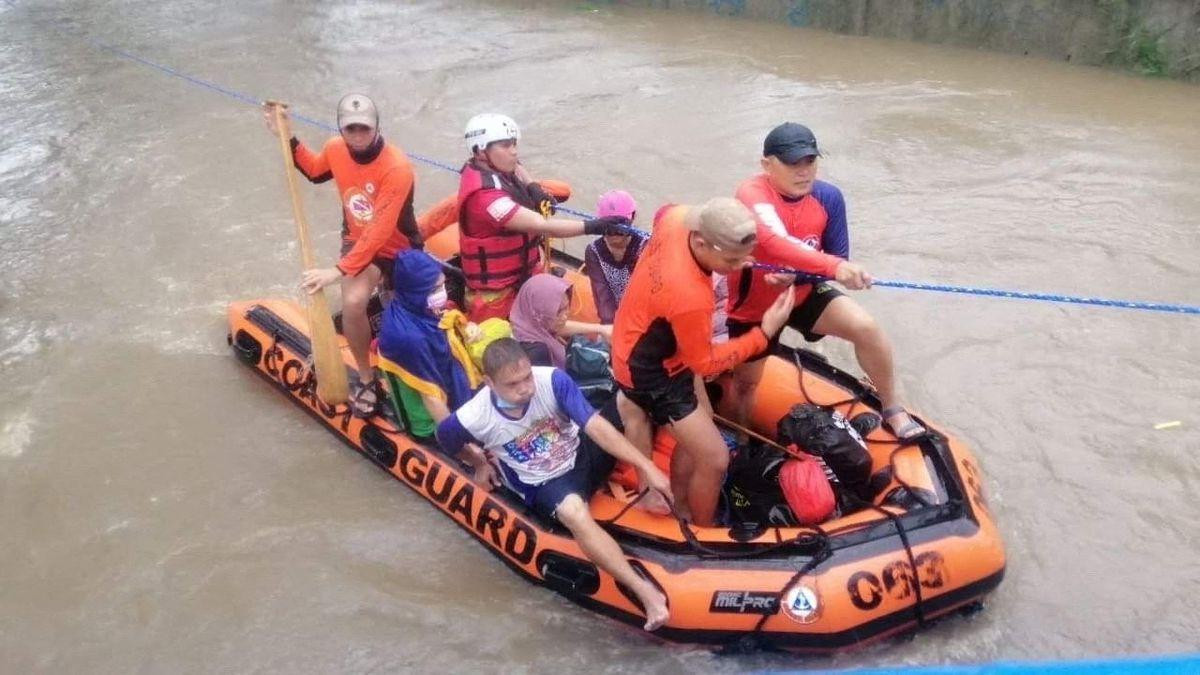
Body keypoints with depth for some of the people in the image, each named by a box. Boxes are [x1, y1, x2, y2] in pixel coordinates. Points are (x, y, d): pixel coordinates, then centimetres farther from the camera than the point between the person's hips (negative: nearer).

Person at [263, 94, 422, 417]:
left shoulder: (397, 167, -29)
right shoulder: (335, 149, -11)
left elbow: (379, 232, -32)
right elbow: (315, 171, 17)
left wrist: (339, 270, -35)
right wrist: (287, 138, 4)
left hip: (398, 248, -3)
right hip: (357, 240, 3)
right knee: (353, 301, -25)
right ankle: (366, 379, -9)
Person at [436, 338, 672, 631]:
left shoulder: (552, 380, -23)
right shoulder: (474, 419, -22)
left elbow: (596, 427, -25)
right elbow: (445, 436, 2)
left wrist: (649, 467, -31)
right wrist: (480, 464, 15)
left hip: (583, 454, 3)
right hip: (543, 486, -3)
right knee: (574, 511, -38)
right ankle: (645, 592, -43)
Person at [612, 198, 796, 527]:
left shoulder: (677, 218, -20)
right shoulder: (690, 296, -41)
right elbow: (704, 363, -22)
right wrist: (764, 333, -23)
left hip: (649, 343, 9)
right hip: (650, 370, -9)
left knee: (696, 437, 22)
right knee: (715, 458, -3)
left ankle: (681, 507, 44)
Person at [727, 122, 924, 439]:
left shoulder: (828, 197, -16)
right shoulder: (752, 193, -30)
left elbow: (837, 259, -10)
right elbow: (775, 244, -49)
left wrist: (798, 274, -30)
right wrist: (834, 267, -60)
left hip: (803, 294, 3)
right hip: (752, 306, -3)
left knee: (866, 328, -16)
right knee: (746, 383, 13)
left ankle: (892, 410, 5)